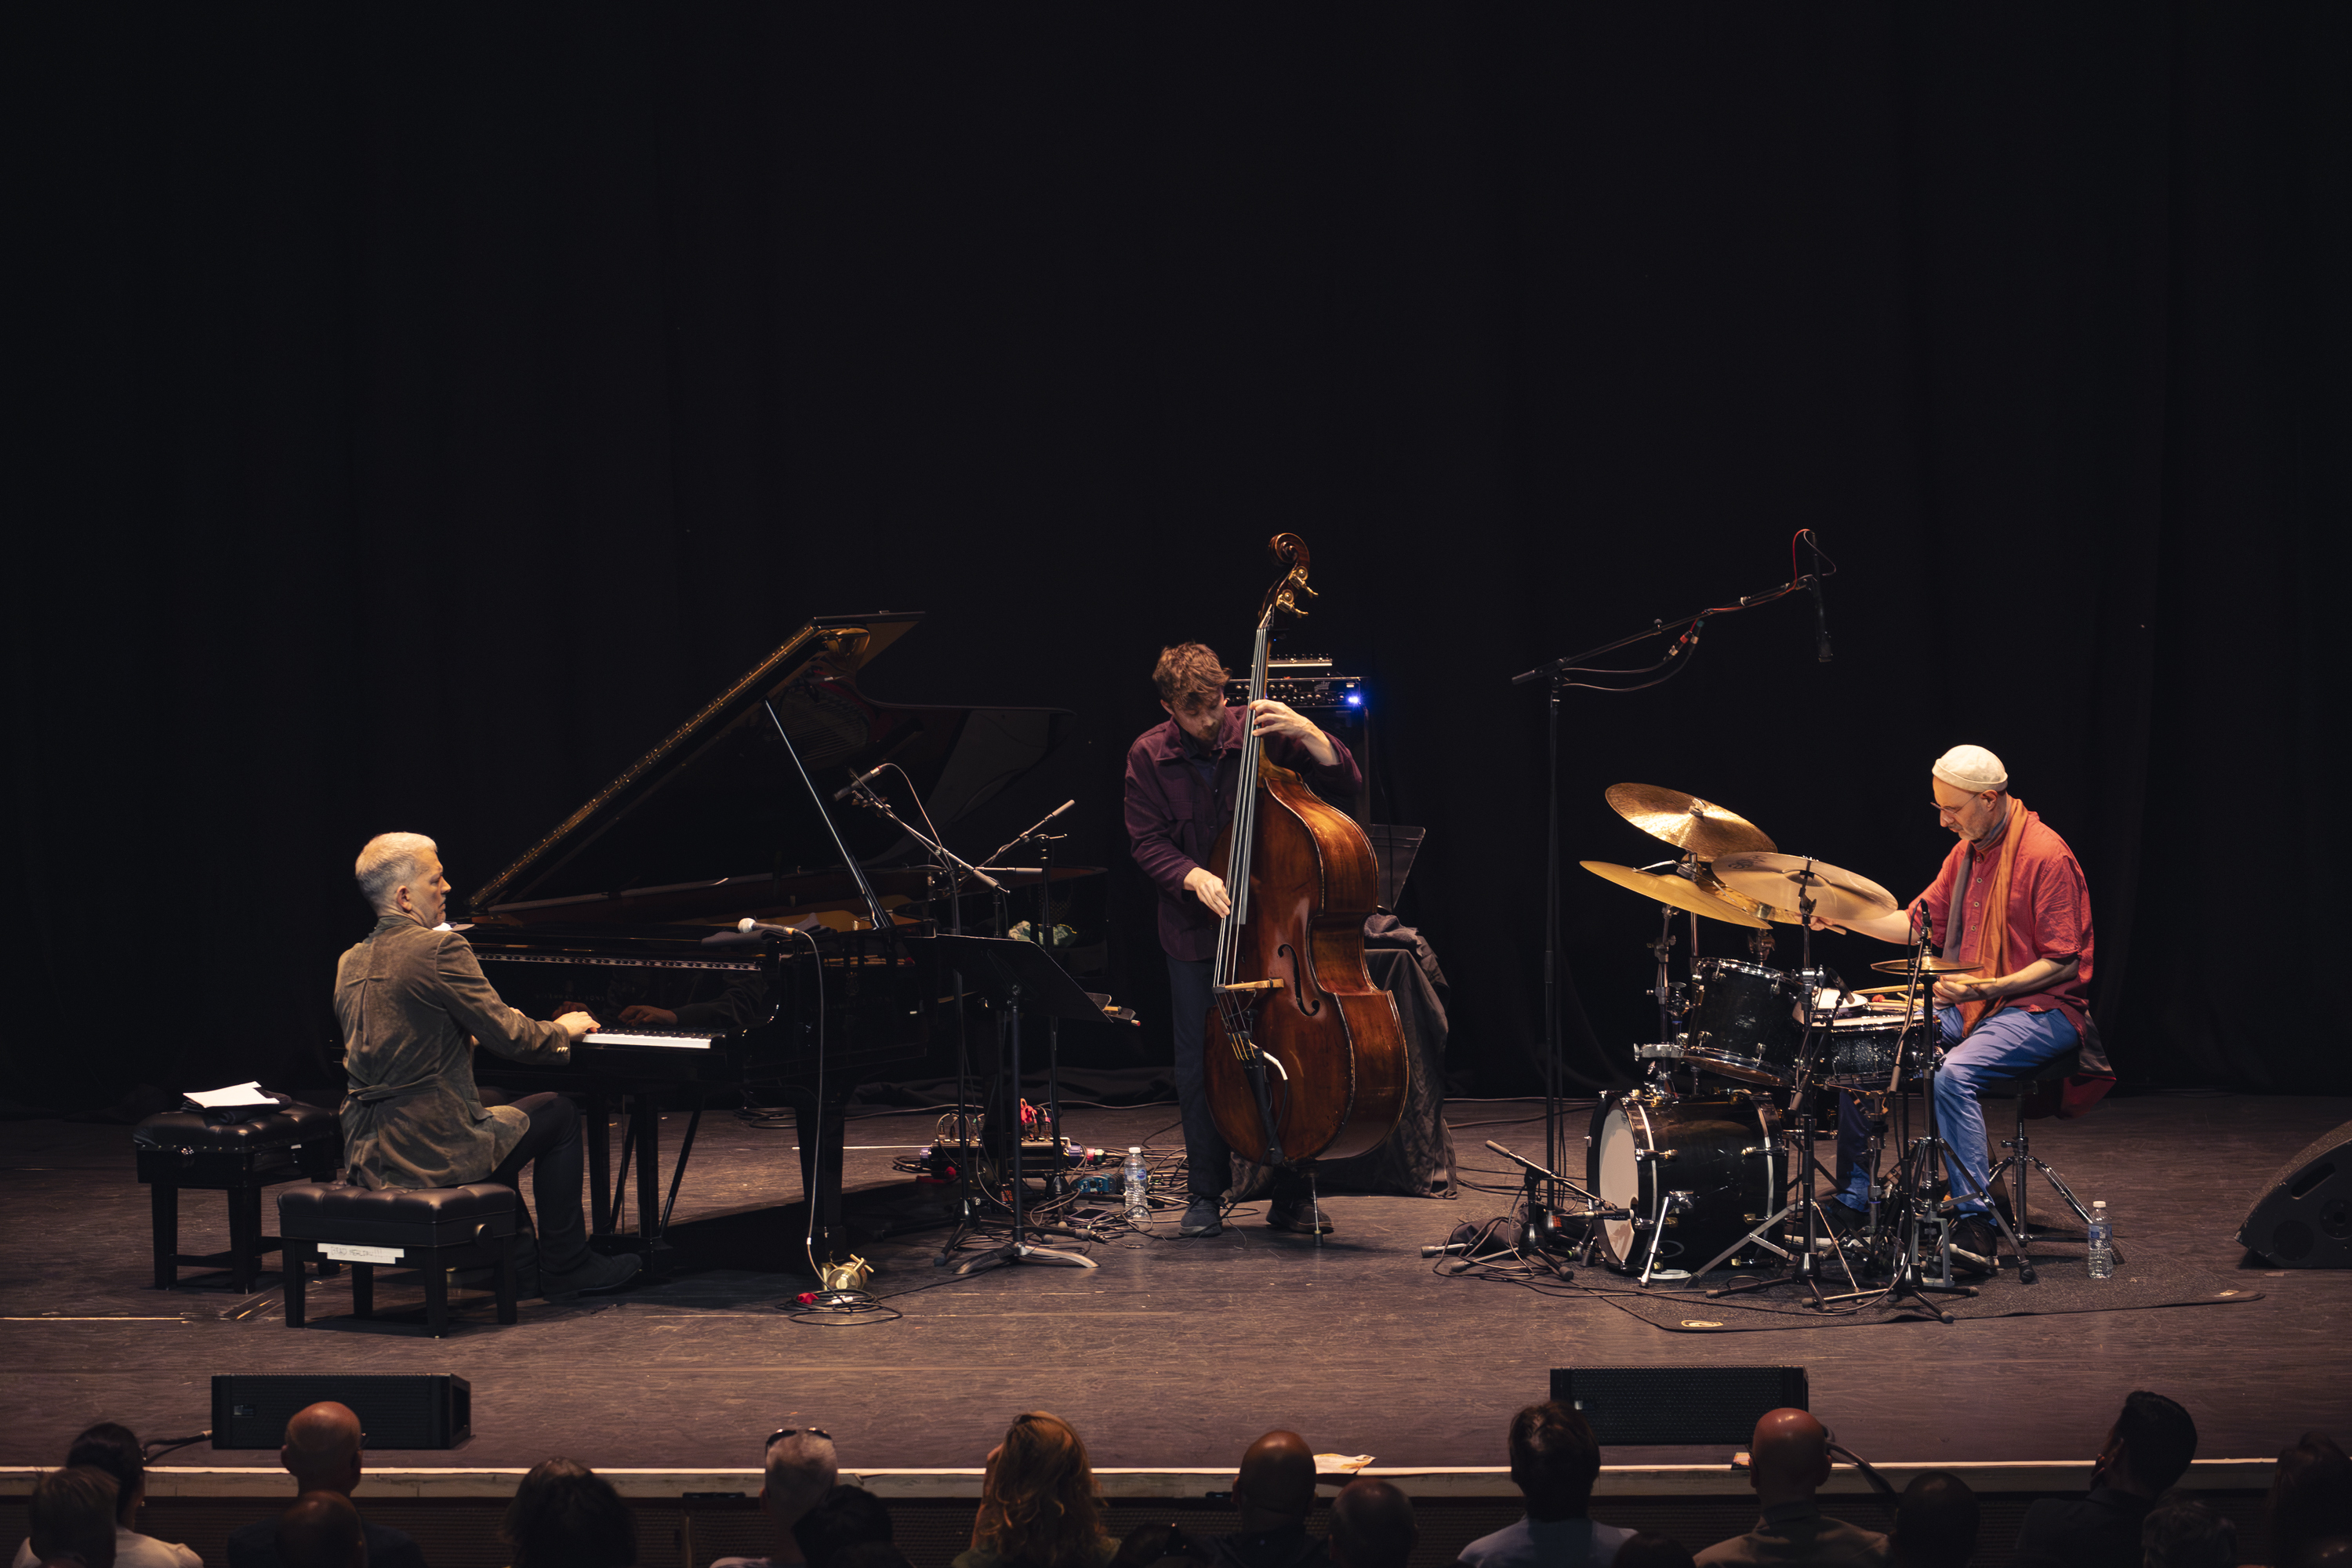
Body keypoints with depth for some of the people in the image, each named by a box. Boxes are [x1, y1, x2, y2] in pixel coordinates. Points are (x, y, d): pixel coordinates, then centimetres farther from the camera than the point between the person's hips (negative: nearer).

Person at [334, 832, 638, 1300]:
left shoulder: (351, 963, 10)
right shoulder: (440, 949, -15)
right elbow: (510, 1038, -14)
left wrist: (495, 1022, 33)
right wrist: (562, 1031, 7)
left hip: (366, 1153, 8)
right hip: (430, 1147, -8)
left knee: (496, 1116, 34)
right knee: (558, 1113, 14)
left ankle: (518, 1264, 36)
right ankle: (564, 1269, 19)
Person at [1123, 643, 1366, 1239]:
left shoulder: (1258, 733, -5)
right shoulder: (1148, 756, -2)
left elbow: (1346, 781, -6)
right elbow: (1147, 843, -1)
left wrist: (1305, 731, -22)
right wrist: (1194, 877, -19)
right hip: (1194, 932, 1)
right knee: (1199, 1062, 1)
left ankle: (1291, 1195, 8)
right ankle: (1206, 1196, 13)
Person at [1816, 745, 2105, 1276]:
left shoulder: (2046, 856, -16)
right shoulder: (1967, 850, 10)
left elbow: (2062, 963, -17)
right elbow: (1920, 922, 15)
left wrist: (1985, 987, -26)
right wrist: (1844, 917, 1)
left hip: (2039, 1009, -9)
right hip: (1968, 1003, 9)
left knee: (1953, 1073, -35)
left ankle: (1976, 1224, -34)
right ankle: (1852, 1201, 5)